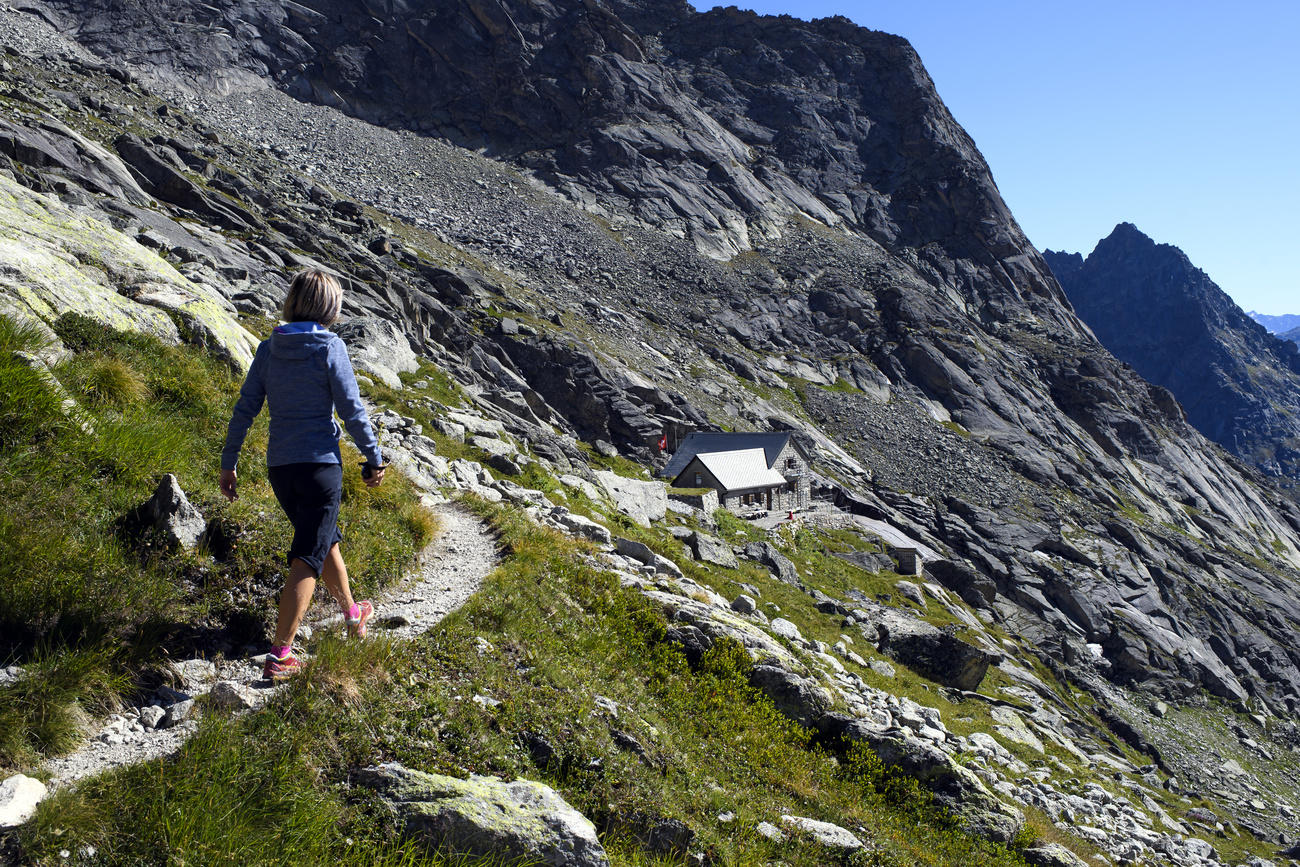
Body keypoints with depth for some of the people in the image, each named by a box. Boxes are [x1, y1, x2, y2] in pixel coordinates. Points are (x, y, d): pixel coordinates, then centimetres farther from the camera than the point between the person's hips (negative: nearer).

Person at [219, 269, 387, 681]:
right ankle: (280, 655, -4)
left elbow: (244, 410, 5)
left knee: (326, 538, 24)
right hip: (320, 464, -6)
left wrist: (228, 463, 12)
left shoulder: (269, 349, 5)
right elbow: (352, 411, -10)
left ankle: (352, 613, 43)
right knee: (307, 559, -1)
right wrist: (374, 458, 0)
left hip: (279, 467, 6)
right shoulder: (330, 347, -9)